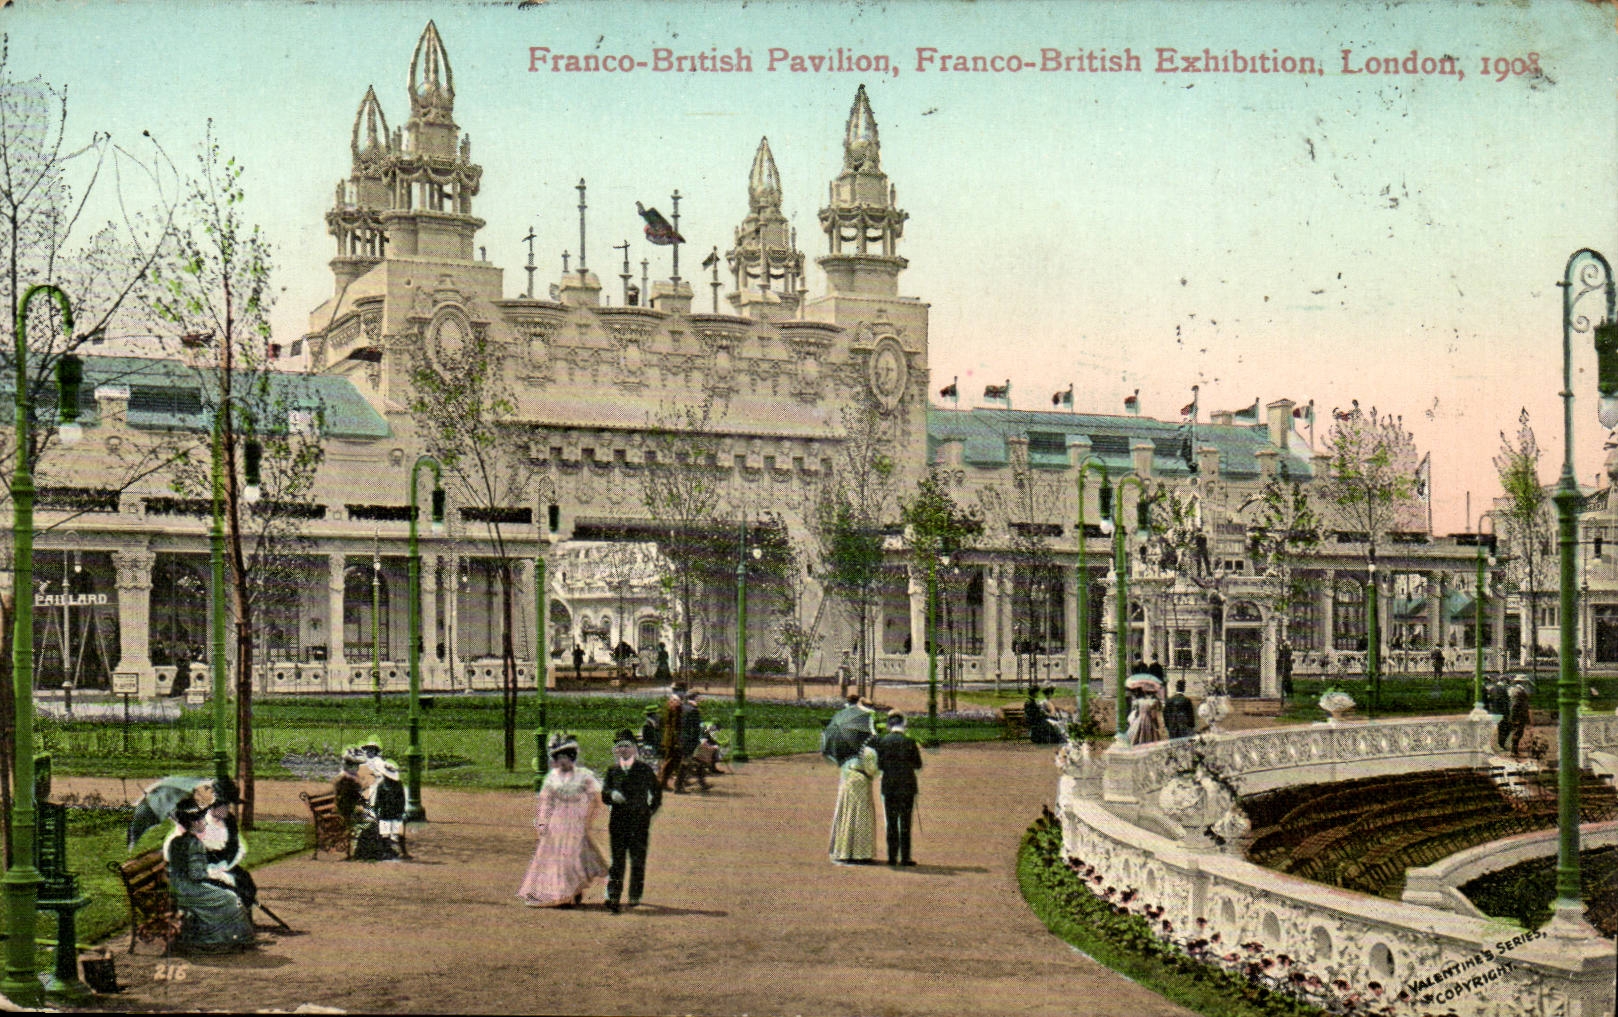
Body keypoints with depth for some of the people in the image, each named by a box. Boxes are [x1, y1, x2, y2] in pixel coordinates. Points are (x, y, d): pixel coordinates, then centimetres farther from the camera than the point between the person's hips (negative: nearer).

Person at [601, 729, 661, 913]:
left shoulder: (644, 770, 5)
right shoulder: (612, 771, 9)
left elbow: (657, 791, 16)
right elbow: (604, 795, 4)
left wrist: (652, 809, 9)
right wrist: (612, 795, -17)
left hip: (639, 821, -1)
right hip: (618, 820, 1)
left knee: (637, 859, 3)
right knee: (617, 859, -5)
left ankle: (635, 896, 16)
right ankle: (613, 897, -10)